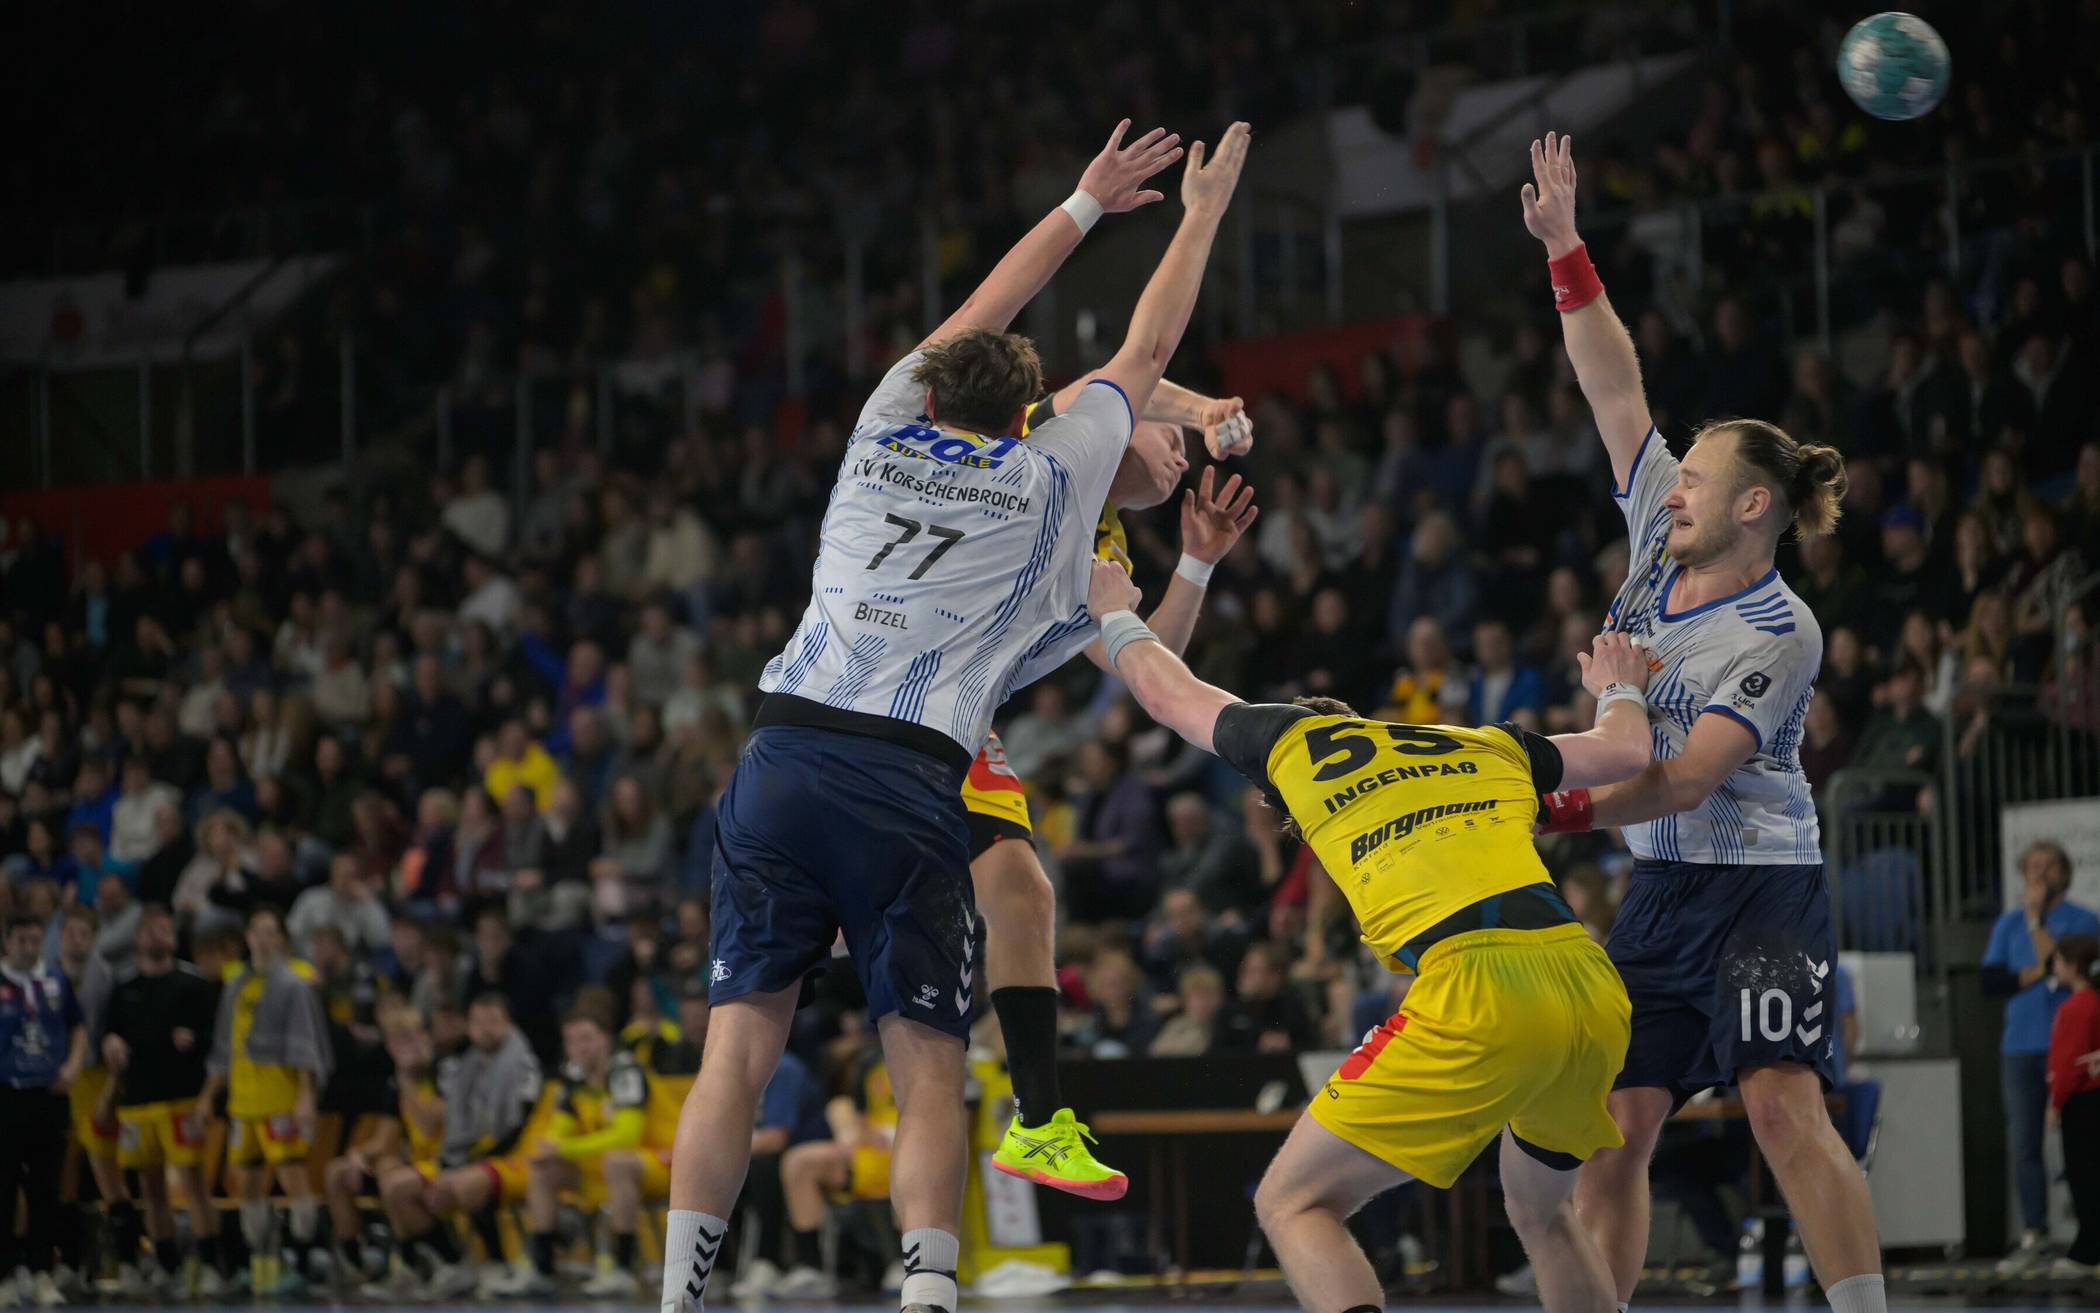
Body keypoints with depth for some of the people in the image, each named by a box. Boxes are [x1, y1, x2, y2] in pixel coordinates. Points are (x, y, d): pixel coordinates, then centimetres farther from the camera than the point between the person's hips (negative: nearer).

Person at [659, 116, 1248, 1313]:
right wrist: (1202, 217, 40)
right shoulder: (1049, 478, 13)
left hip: (783, 758, 3)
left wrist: (1085, 205, 47)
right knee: (930, 1074, 1)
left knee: (738, 1054, -1)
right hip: (908, 781, -3)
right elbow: (1149, 352, 27)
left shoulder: (886, 433, 19)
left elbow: (977, 318, 36)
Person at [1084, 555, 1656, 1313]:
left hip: (1480, 997, -6)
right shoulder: (1488, 745, 27)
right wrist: (1619, 690, 59)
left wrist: (1117, 615, 57)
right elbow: (1625, 751, 36)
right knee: (1541, 1211, 30)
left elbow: (1167, 695, 36)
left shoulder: (1294, 741, 19)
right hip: (1593, 986, 6)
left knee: (1292, 1203, 2)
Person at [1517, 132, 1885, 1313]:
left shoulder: (1778, 634, -15)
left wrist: (1565, 811, -30)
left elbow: (1687, 779, -21)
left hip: (1759, 885, -7)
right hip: (1662, 892, 7)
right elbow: (1617, 388, 8)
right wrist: (1565, 251, 3)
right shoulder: (1662, 539, 5)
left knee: (1784, 1105, -19)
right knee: (1610, 1127, 2)